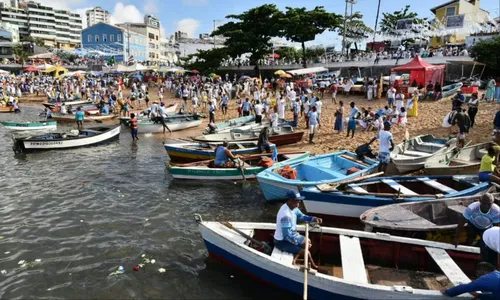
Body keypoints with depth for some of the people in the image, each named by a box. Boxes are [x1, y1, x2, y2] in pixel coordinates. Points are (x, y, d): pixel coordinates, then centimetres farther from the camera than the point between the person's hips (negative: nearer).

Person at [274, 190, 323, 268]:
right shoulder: (285, 215, -34)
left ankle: (294, 260, 17)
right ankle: (312, 266, 16)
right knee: (306, 251, -13)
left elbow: (301, 216, 11)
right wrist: (302, 243, -26)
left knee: (308, 242, 18)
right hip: (282, 241, -10)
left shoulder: (293, 207, -5)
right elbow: (287, 236, -31)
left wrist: (314, 219, -7)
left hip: (291, 235, 10)